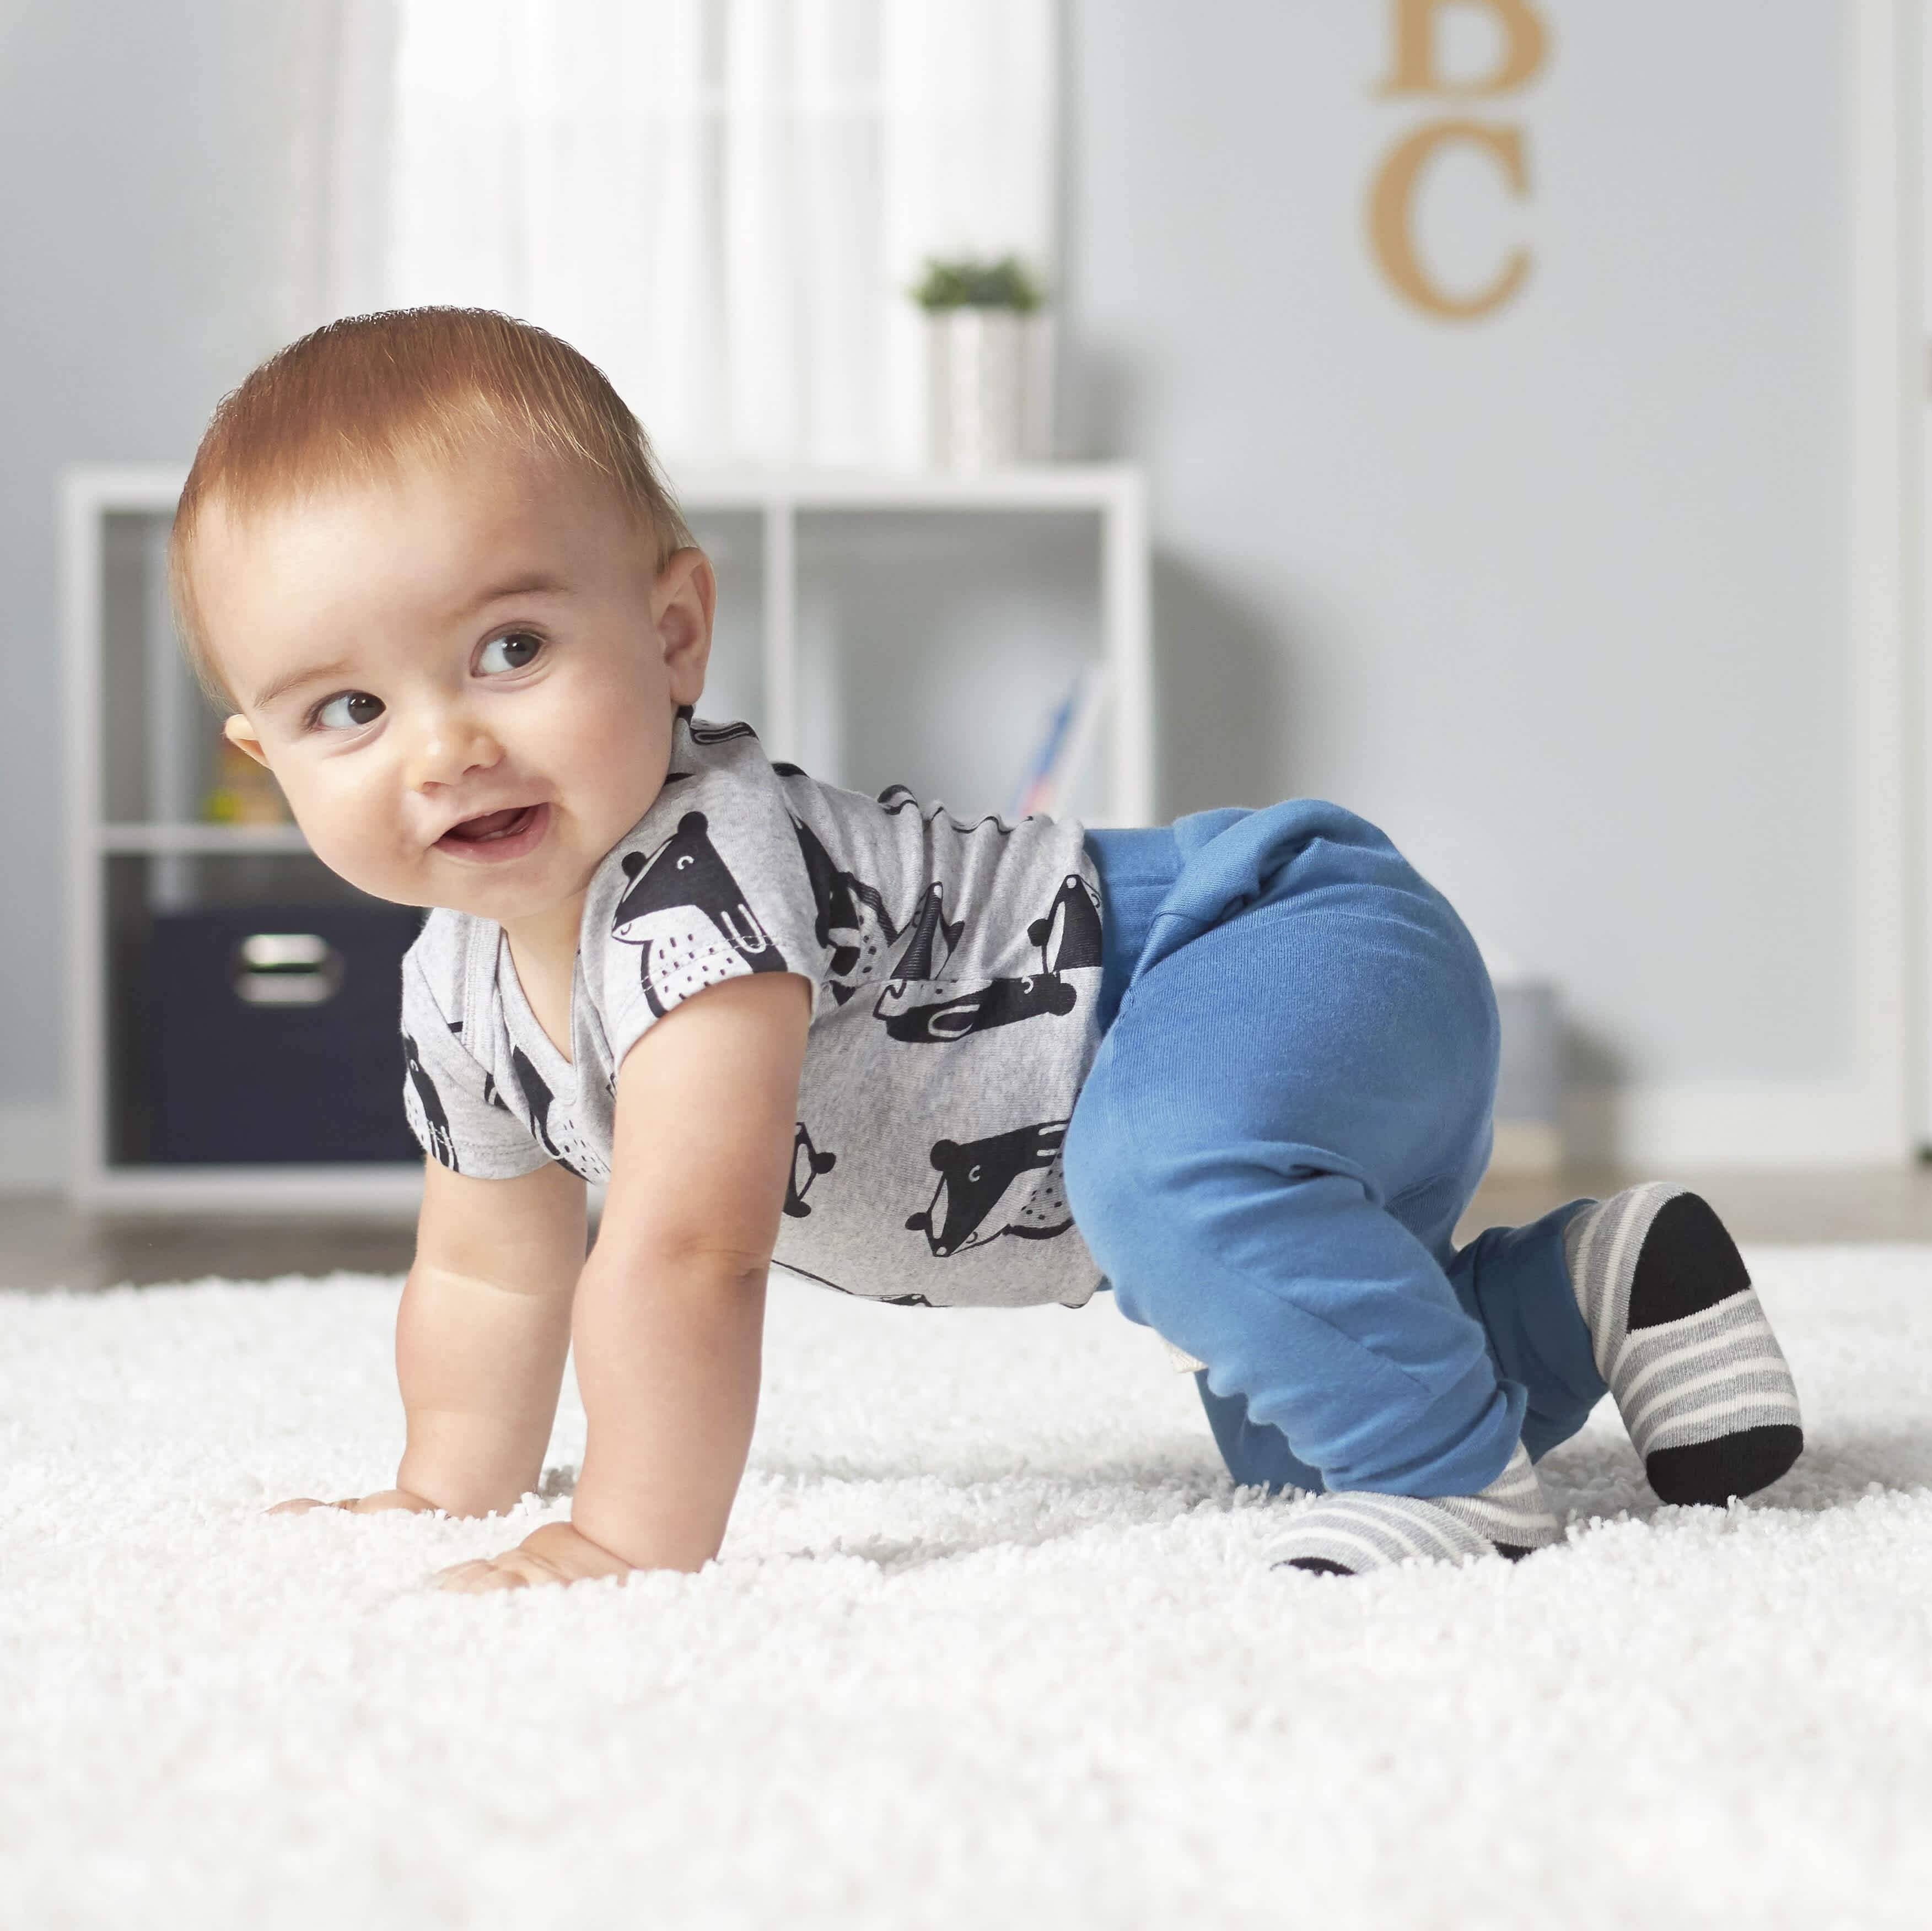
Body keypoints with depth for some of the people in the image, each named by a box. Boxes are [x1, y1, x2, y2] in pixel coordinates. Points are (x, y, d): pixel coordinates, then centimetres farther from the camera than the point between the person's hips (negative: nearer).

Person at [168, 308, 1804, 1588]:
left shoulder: (702, 870, -33)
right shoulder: (459, 987, -3)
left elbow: (679, 1254, -38)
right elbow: (490, 1270, 14)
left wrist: (634, 1542, -33)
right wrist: (447, 1497, 13)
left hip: (1318, 955, -10)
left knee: (1170, 1158, -42)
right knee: (1286, 1418, 26)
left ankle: (1454, 1475, -23)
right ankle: (1595, 1287, 37)